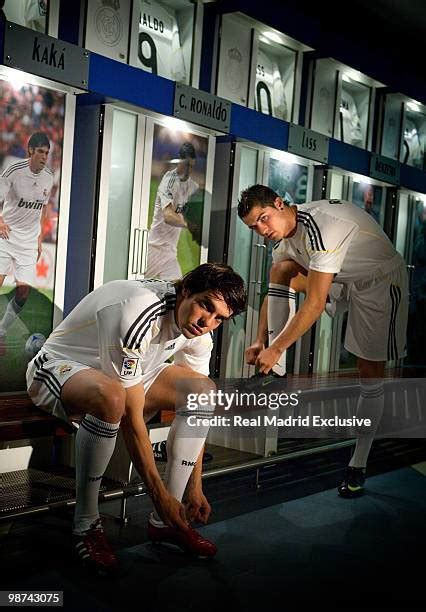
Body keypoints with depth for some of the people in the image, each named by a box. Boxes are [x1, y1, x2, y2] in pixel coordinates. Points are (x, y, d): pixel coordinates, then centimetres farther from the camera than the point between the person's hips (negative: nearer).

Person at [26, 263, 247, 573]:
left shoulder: (199, 332, -10)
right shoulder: (136, 314, -34)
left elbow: (196, 408, -1)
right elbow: (131, 417, -32)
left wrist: (195, 487, -2)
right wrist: (159, 494, -27)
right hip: (58, 366, -8)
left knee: (204, 389, -8)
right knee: (111, 397, -40)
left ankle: (164, 521, -4)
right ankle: (86, 525, -20)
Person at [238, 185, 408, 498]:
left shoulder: (321, 226, -34)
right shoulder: (285, 231, -5)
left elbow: (315, 304, -35)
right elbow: (275, 288, 3)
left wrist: (276, 348, -30)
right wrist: (261, 341, -2)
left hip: (383, 282, -7)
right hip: (345, 280, 8)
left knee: (371, 377, -6)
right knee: (281, 270, -13)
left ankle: (358, 465, 9)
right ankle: (276, 372, -11)